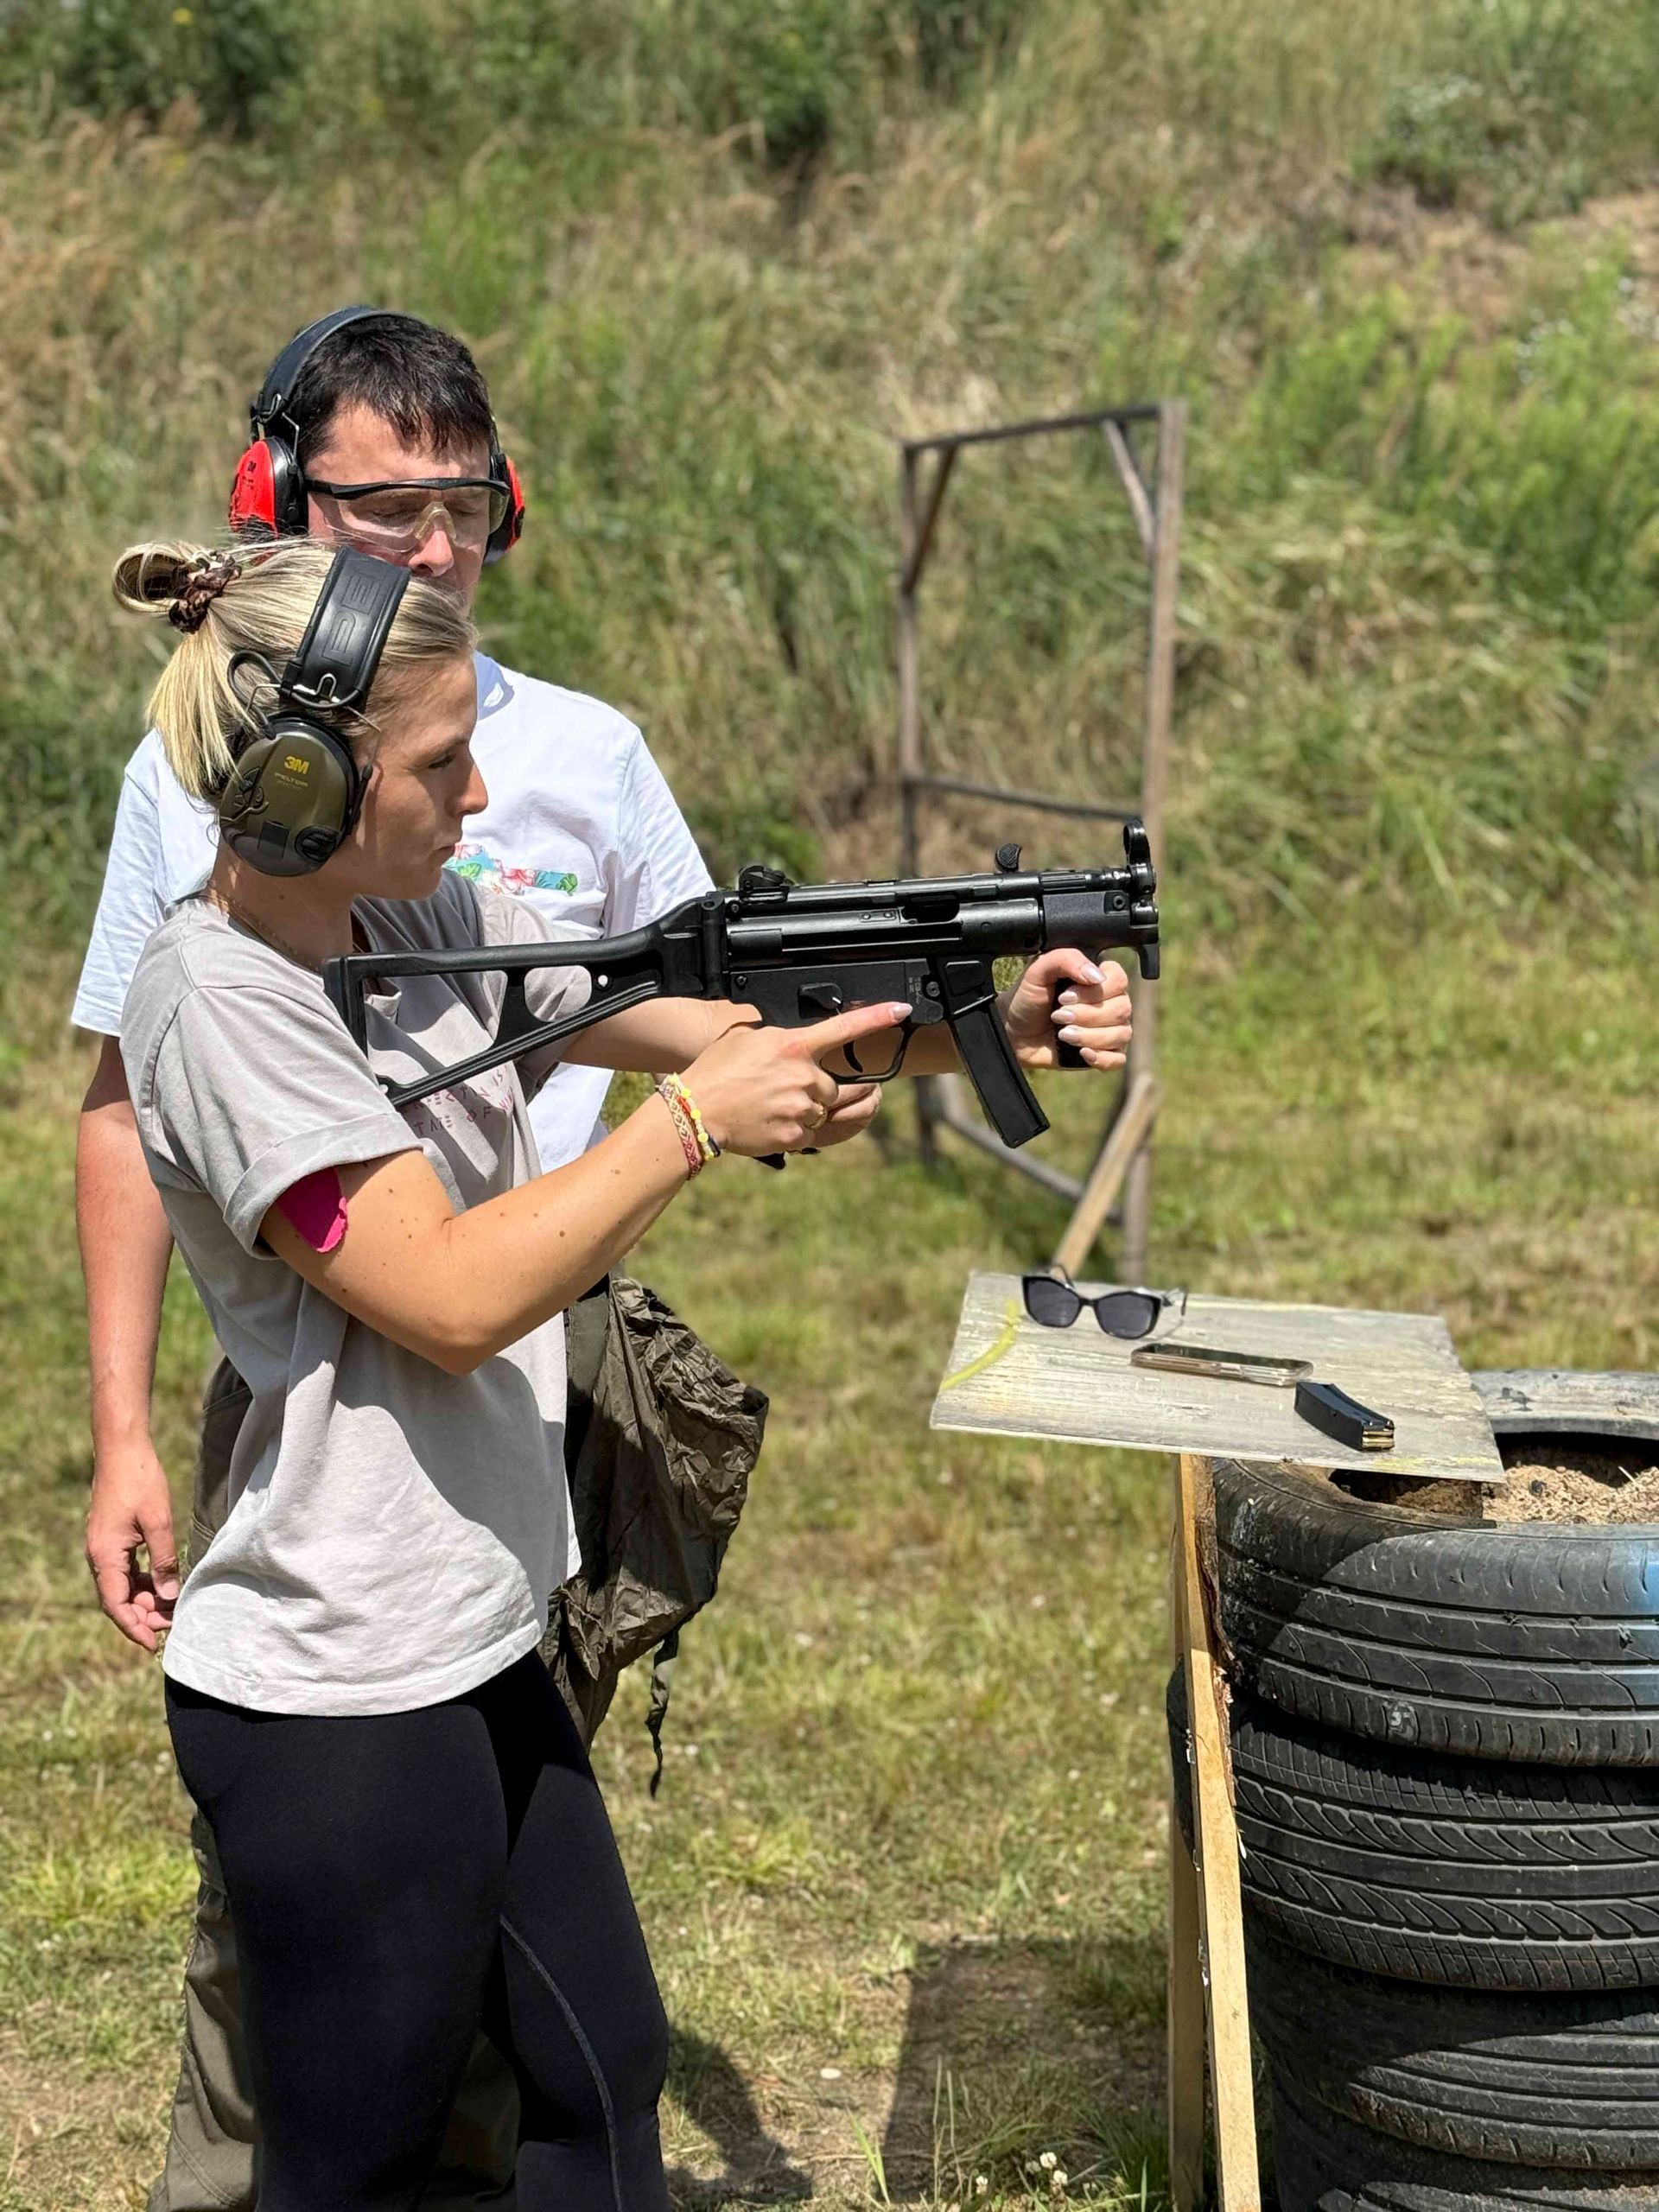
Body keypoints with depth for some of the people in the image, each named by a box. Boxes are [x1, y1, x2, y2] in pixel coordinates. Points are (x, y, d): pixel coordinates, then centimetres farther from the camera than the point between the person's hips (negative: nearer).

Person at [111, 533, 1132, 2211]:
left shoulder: (436, 920, 5)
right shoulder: (218, 1000, -19)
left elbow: (730, 1023, 6)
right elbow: (452, 1300, -23)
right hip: (332, 1698, -9)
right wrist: (696, 1120, -18)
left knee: (604, 2073, 20)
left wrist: (987, 1028, -7)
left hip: (472, 1652, 9)